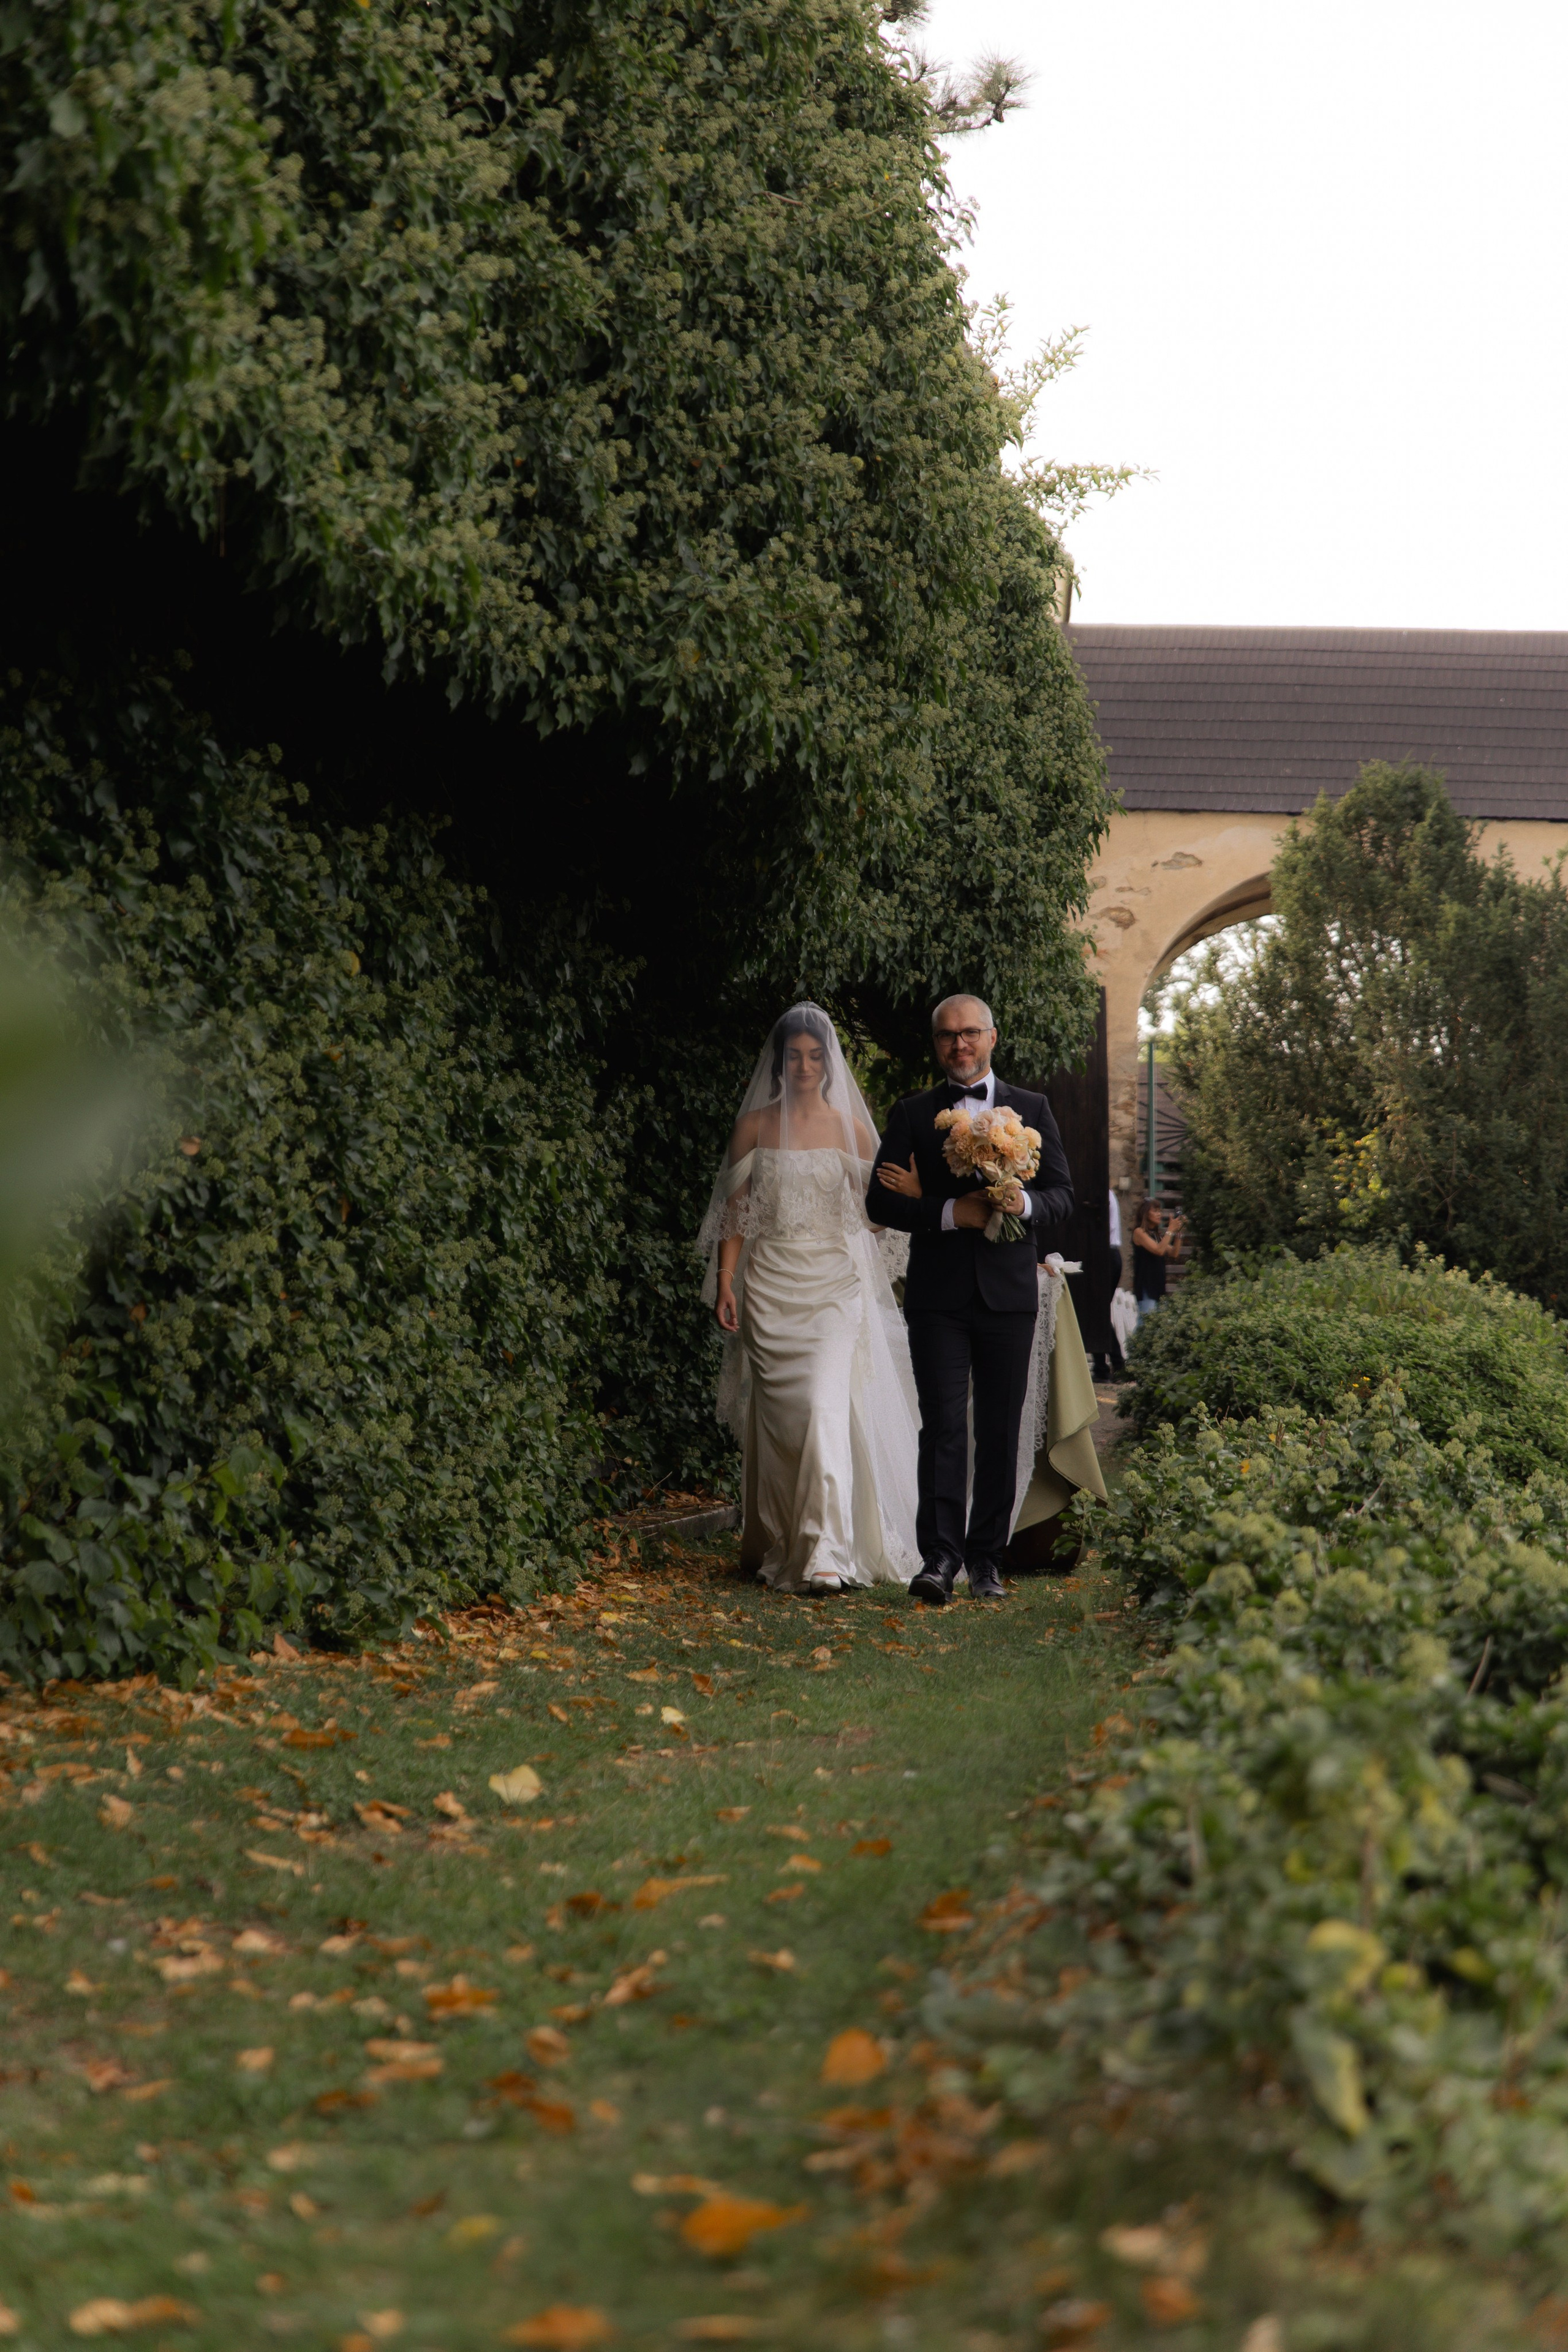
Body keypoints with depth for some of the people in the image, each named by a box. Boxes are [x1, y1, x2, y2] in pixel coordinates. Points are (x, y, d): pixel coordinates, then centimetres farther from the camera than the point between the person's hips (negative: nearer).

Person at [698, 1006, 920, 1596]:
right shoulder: (756, 1125, 6)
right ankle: (779, 1544, 18)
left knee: (827, 1406, -15)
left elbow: (873, 1212, 8)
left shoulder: (851, 1128, 5)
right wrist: (725, 1282, -2)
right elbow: (735, 1209, 5)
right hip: (770, 1286, 1)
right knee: (776, 1415, 3)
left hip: (834, 1286, -1)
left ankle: (827, 1551, -17)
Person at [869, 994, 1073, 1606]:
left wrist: (1025, 1202, -16)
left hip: (1007, 1292, 1)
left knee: (1000, 1432, 4)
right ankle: (939, 1557, -12)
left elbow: (1063, 1195, 7)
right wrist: (950, 1213, -14)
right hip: (938, 1296, -1)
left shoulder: (1031, 1110, 11)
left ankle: (987, 1559, 11)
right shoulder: (912, 1114, 8)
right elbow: (881, 1200, 1)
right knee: (943, 1425, -9)